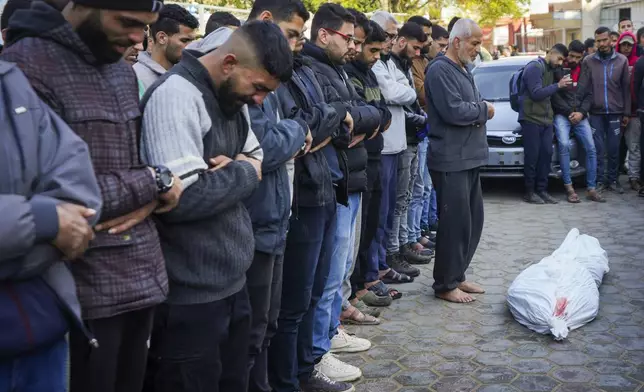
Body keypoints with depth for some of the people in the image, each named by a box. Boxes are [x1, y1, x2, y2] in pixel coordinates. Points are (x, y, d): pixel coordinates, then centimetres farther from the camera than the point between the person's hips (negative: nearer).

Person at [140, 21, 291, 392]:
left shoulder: (231, 95, 9)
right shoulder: (176, 95, -20)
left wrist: (239, 168, -6)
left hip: (233, 284, 9)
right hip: (190, 298, -9)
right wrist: (245, 173, -12)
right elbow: (183, 197, -28)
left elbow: (257, 157, 18)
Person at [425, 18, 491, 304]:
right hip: (451, 160, -10)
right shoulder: (440, 70, -13)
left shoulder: (462, 70, 18)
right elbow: (453, 111, -22)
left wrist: (480, 111, 0)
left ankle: (457, 276, 24)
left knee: (473, 220, 13)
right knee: (455, 222, -4)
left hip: (469, 157, 10)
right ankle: (445, 285, 7)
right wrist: (484, 110, -7)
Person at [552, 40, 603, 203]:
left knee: (591, 148, -6)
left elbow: (589, 95, 9)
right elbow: (554, 95, -5)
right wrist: (569, 112, -10)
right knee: (564, 145, -24)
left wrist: (581, 112, -7)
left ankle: (591, 189, -2)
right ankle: (569, 187, -18)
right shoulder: (557, 70, -1)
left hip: (580, 116, 4)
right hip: (561, 115, -4)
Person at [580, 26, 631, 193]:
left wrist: (626, 112, 2)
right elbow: (583, 88, 1)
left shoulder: (622, 60, 3)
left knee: (614, 148, 5)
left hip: (615, 112, 1)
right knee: (598, 149, 2)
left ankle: (613, 180, 16)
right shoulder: (588, 61, 1)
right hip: (595, 112, -1)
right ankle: (600, 180, 11)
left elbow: (626, 88, 4)